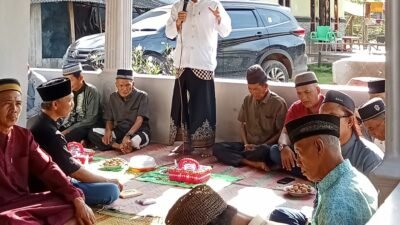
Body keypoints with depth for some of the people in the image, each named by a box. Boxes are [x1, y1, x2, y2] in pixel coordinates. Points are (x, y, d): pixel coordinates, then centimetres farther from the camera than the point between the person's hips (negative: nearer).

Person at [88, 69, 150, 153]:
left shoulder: (141, 96, -6)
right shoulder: (113, 97, 9)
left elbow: (139, 120, -15)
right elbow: (109, 120, 10)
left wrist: (128, 136, -32)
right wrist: (108, 130, -15)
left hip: (137, 132, -5)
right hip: (119, 131, 5)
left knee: (138, 140, -42)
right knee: (92, 133, -19)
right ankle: (121, 146, -29)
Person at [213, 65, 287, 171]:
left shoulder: (278, 103, -8)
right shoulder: (248, 100, 7)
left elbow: (281, 132, -7)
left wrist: (261, 146, -15)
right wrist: (246, 144, -4)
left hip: (266, 146, -5)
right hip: (249, 145, 5)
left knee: (264, 150, -41)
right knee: (217, 148, -17)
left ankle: (237, 158, -16)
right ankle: (253, 163, -29)